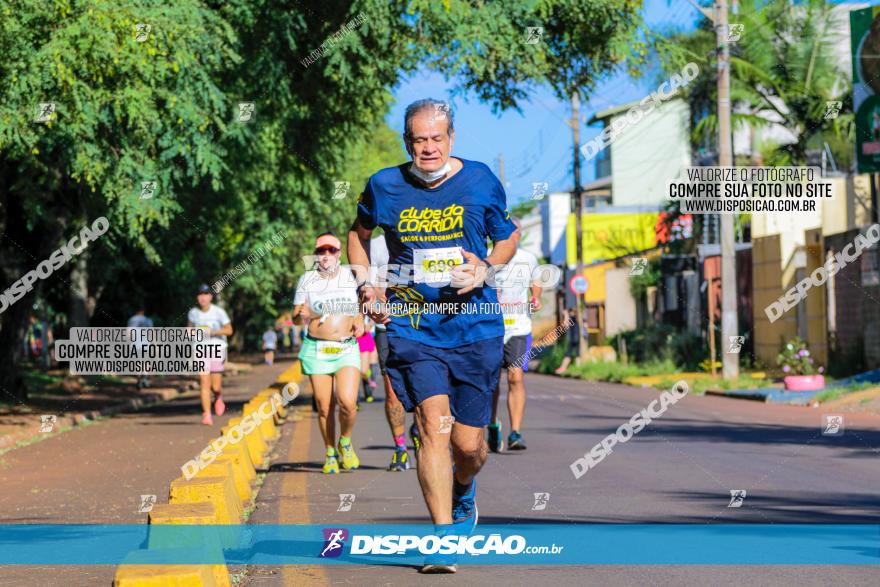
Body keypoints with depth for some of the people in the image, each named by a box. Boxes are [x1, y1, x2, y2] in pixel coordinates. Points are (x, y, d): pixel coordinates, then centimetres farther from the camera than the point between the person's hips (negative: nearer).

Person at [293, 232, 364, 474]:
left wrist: (360, 322, -1)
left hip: (347, 348, 0)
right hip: (316, 350, 0)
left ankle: (346, 443, 11)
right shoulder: (307, 280, 4)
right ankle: (330, 453, 18)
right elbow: (296, 317, 6)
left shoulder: (352, 276, 7)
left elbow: (361, 307, 20)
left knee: (347, 402, -17)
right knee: (324, 407, 0)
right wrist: (301, 316, -18)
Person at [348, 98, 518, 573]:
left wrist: (486, 268, -6)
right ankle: (444, 537, -13)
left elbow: (508, 238, 14)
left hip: (475, 326, 0)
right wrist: (365, 284, 7)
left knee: (469, 444, 3)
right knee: (434, 424, -18)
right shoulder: (383, 187, 1)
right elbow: (359, 233, 21)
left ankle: (462, 494, 39)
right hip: (412, 326, 0)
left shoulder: (481, 182, 0)